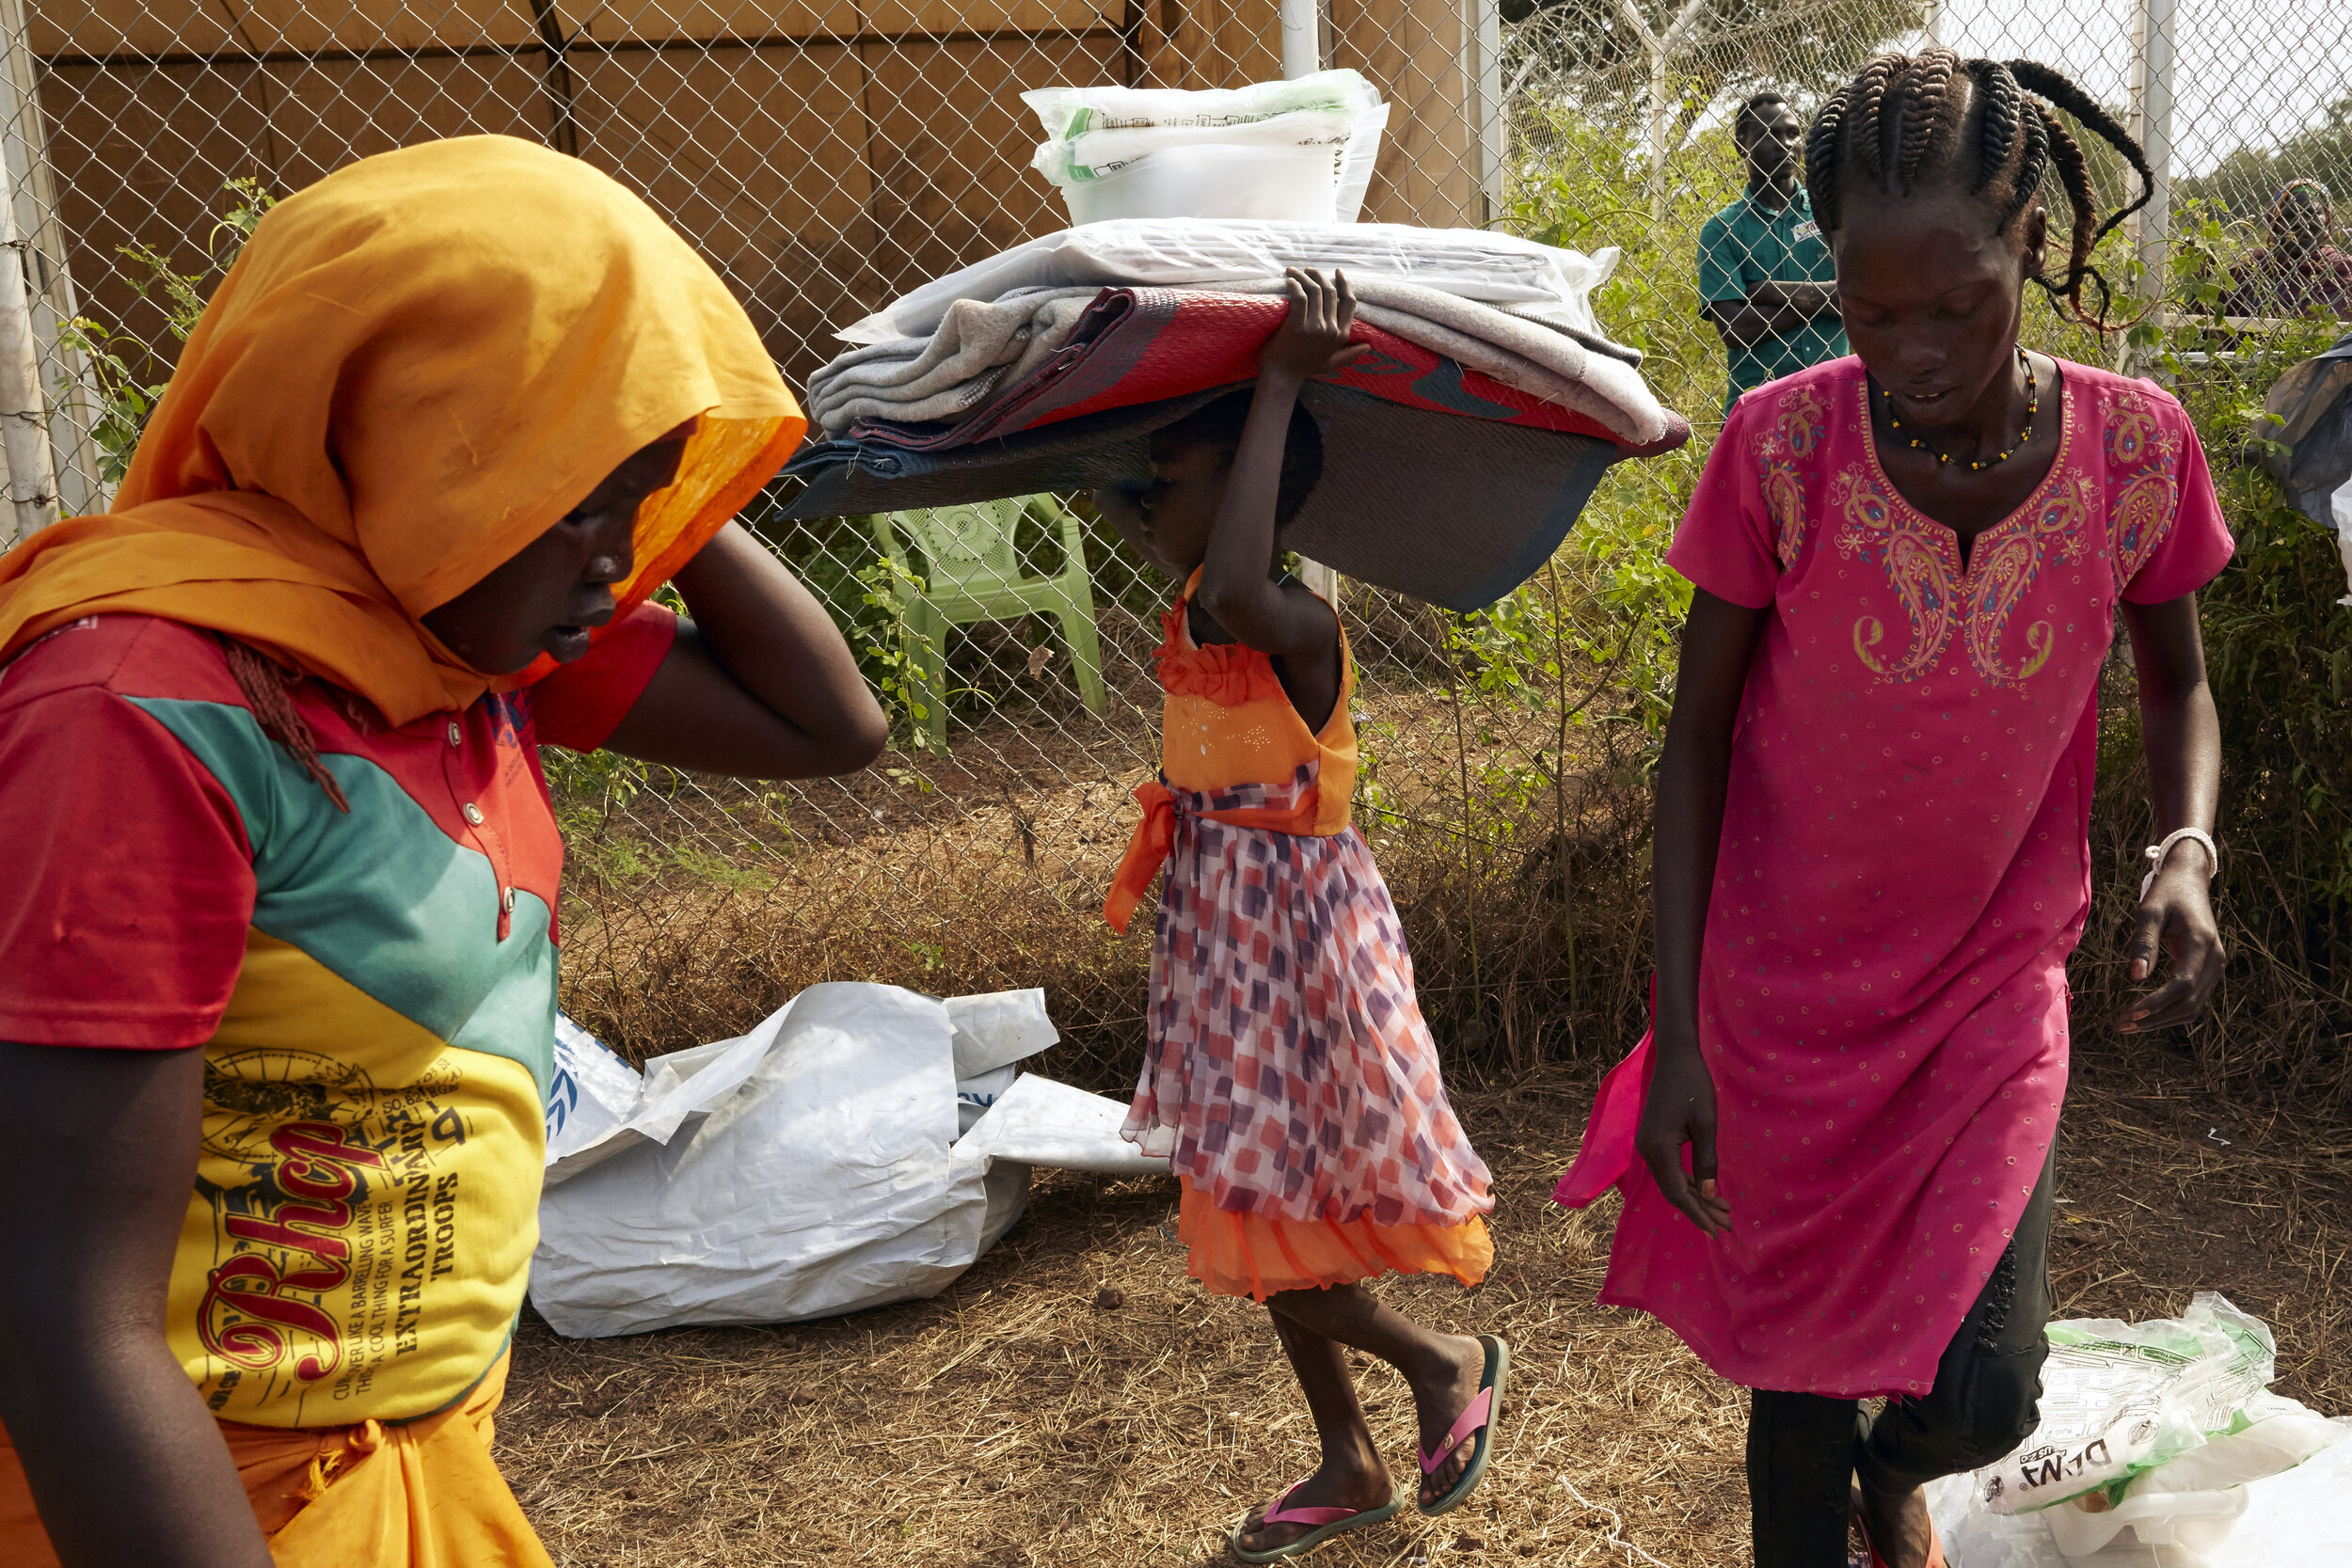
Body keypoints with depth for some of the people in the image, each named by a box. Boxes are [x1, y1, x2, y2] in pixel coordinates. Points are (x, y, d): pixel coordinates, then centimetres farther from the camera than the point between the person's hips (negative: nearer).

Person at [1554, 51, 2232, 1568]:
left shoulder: (2134, 445, -12)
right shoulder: (1782, 444, -17)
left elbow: (2177, 685, 6)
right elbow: (1698, 729, -7)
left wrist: (2186, 847, -16)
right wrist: (1675, 1035, -9)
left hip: (1996, 989, 1)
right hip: (1786, 994, -1)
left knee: (1984, 1398, -5)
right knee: (1799, 1381, 10)